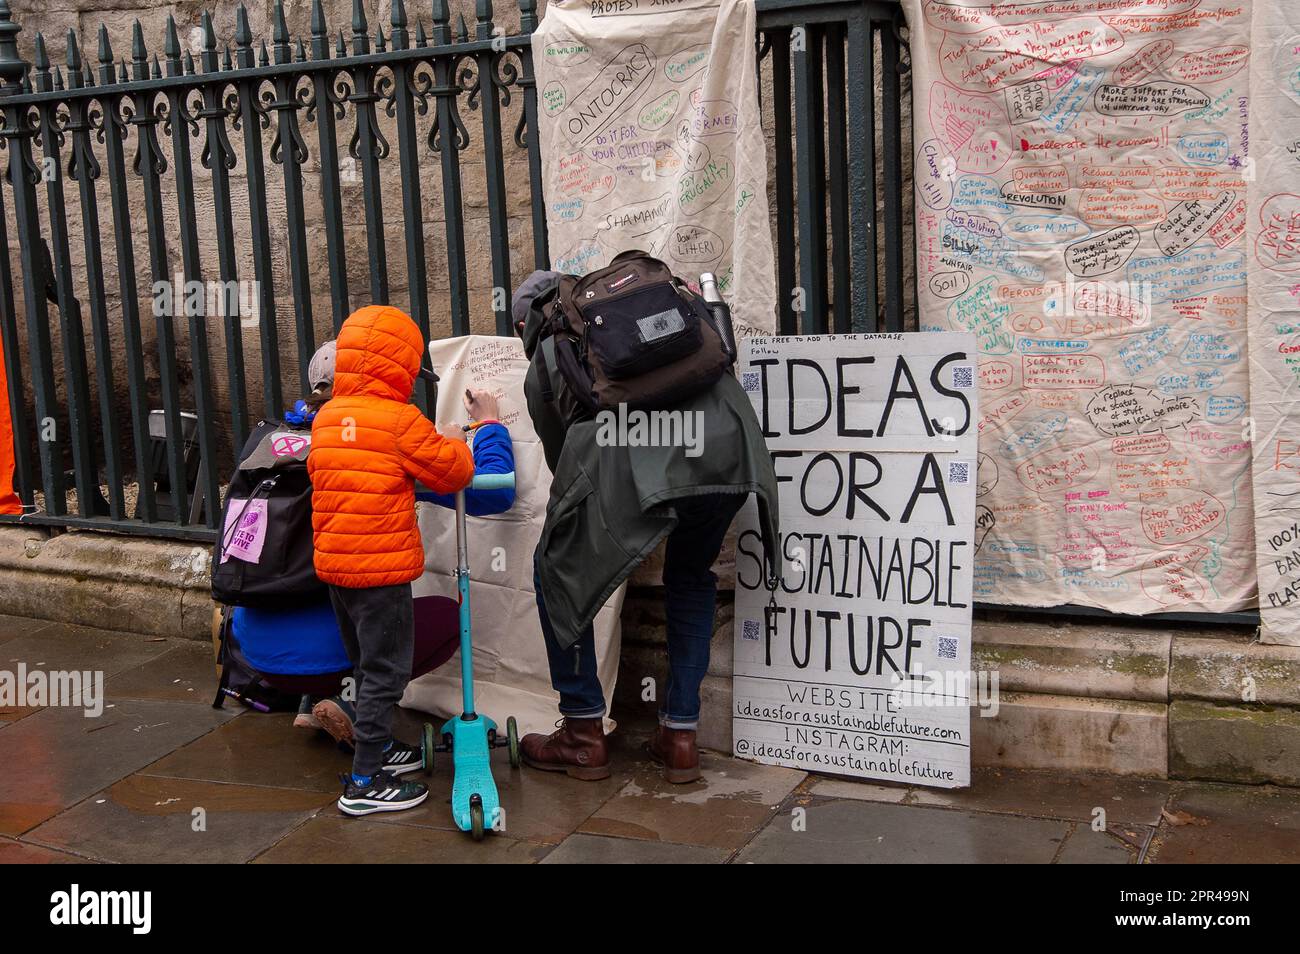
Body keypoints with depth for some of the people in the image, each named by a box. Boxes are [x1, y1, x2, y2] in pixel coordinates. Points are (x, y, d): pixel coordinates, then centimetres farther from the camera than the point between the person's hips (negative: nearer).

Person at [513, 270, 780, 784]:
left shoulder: (542, 362, 24)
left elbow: (560, 459, 29)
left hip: (636, 457, -4)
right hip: (731, 446, 4)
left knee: (558, 570, 23)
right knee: (691, 578, 30)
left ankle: (584, 735, 27)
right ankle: (681, 736, 29)